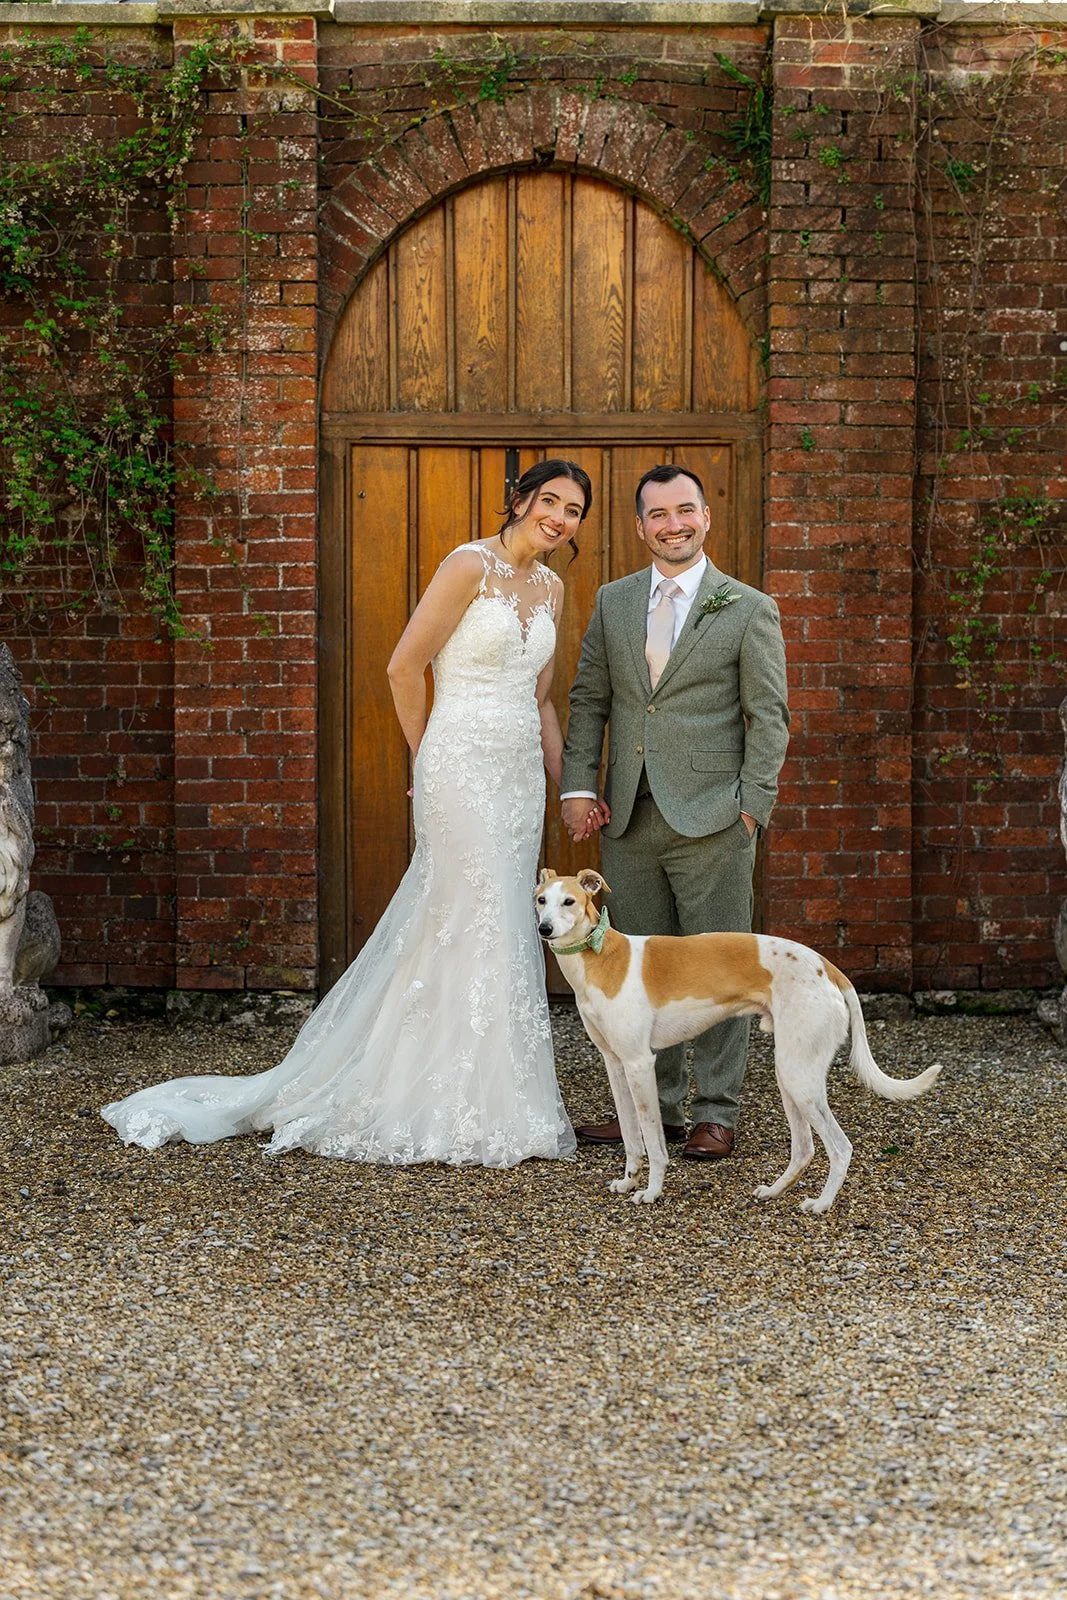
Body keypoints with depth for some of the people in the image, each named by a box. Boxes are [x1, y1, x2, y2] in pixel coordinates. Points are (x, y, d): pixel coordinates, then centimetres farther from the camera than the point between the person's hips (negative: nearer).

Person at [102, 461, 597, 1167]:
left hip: (520, 774, 8)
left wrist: (565, 780, 12)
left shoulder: (551, 587, 13)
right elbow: (405, 666, -11)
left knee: (508, 931, 9)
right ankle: (465, 1115, 3)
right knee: (474, 931, -6)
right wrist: (429, 758, 0)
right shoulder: (470, 567, -11)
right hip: (463, 768, -8)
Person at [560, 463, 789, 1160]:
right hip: (630, 817, 4)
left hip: (711, 819, -4)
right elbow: (589, 700, 12)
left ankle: (718, 1114, 7)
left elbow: (768, 716, -1)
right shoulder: (613, 602, 12)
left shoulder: (749, 609, 1)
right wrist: (578, 787, 1)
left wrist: (751, 806, -8)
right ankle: (654, 1106, 18)